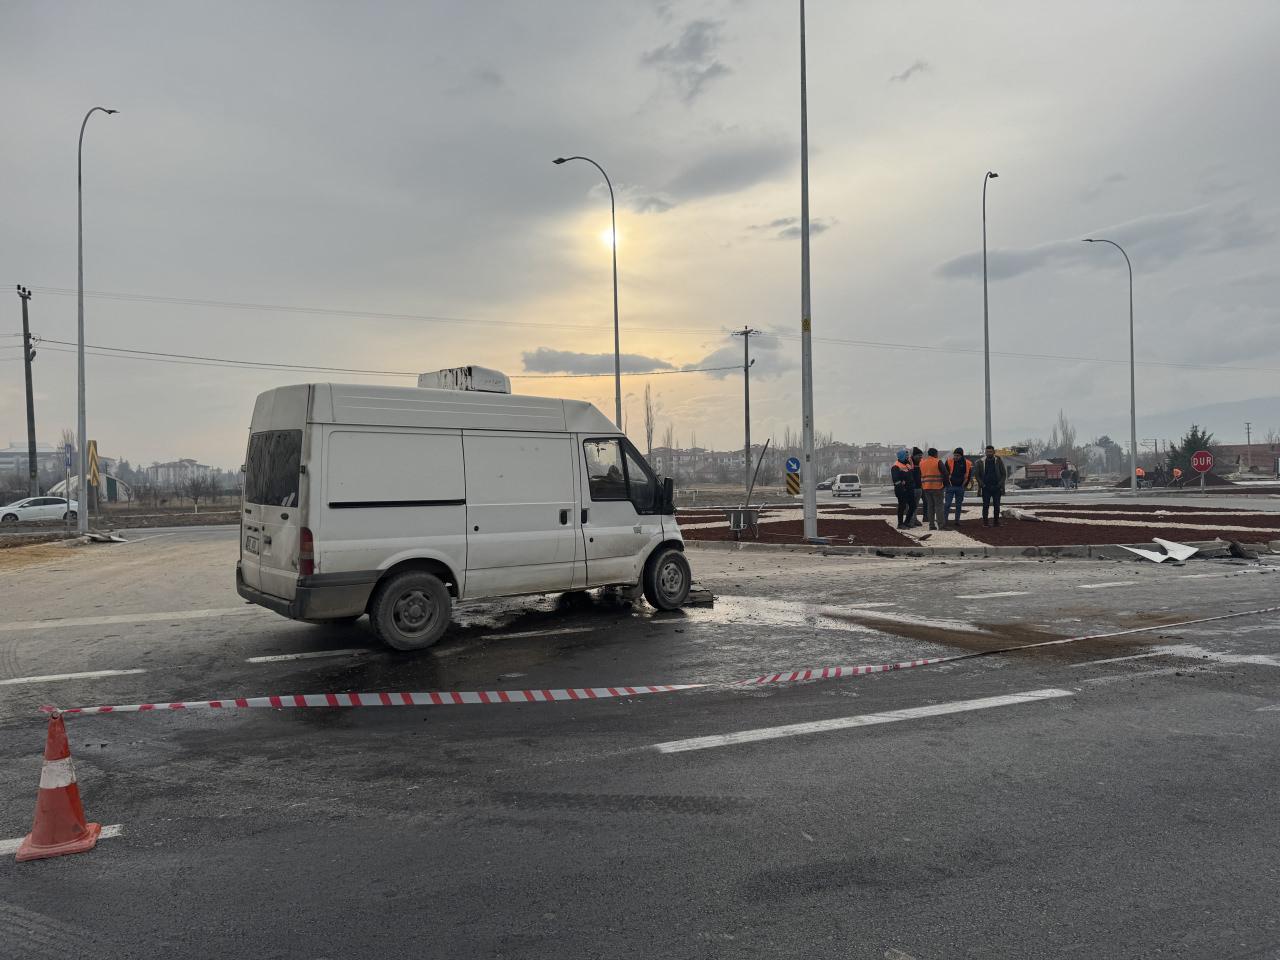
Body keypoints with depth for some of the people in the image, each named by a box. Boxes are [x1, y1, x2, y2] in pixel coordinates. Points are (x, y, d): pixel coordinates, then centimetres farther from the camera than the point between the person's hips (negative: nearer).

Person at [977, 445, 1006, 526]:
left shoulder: (999, 460, 4)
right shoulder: (981, 462, 4)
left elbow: (1004, 474, 6)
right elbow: (978, 475, 10)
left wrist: (1000, 484, -6)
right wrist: (981, 483, -5)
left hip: (996, 487, 0)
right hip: (986, 488, 0)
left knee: (996, 505, 2)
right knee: (985, 505, -3)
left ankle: (996, 521, 10)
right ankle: (985, 522, 1)